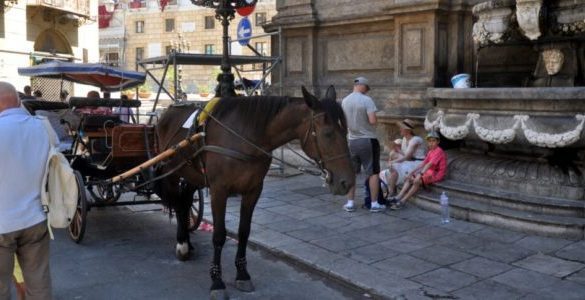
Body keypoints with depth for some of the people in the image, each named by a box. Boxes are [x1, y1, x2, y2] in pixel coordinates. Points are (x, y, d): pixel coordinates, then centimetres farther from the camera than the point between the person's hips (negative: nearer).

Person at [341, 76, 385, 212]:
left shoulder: (344, 101, 3)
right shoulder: (366, 100, -14)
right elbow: (373, 120, -22)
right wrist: (375, 120, -1)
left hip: (351, 141, 5)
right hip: (368, 140, -5)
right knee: (373, 173, 5)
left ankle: (350, 203, 16)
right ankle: (374, 204, 7)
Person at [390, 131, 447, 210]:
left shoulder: (438, 151, -15)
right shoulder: (430, 151, 16)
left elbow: (429, 164, -24)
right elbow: (423, 163, 10)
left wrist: (420, 174, -30)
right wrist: (412, 172, 1)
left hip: (436, 174, -10)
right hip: (430, 171, 10)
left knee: (417, 180, -28)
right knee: (409, 177, -2)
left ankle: (402, 201, -24)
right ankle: (398, 198, -12)